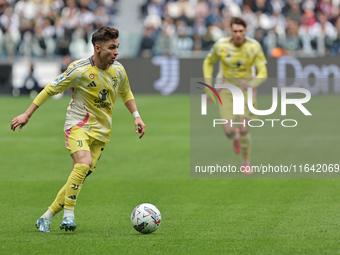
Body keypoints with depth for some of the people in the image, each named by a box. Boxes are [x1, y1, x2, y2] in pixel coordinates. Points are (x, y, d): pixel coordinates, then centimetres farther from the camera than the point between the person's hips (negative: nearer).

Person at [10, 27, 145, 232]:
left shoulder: (118, 70, 0)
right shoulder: (80, 69, -15)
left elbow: (126, 93, 23)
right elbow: (51, 89, -5)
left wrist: (137, 116, 12)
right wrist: (27, 114, -4)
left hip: (101, 130, 5)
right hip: (78, 124, -5)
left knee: (81, 175, -3)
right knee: (84, 163, -30)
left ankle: (47, 217, 9)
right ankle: (68, 215, -24)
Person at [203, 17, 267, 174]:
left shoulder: (254, 46, -17)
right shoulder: (221, 45, -15)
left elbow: (263, 73, -15)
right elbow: (208, 63, 4)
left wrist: (251, 84, -35)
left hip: (247, 88, 0)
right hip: (227, 89, 0)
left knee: (244, 130, -11)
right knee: (229, 131, -12)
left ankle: (246, 163, 16)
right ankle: (235, 137, 30)